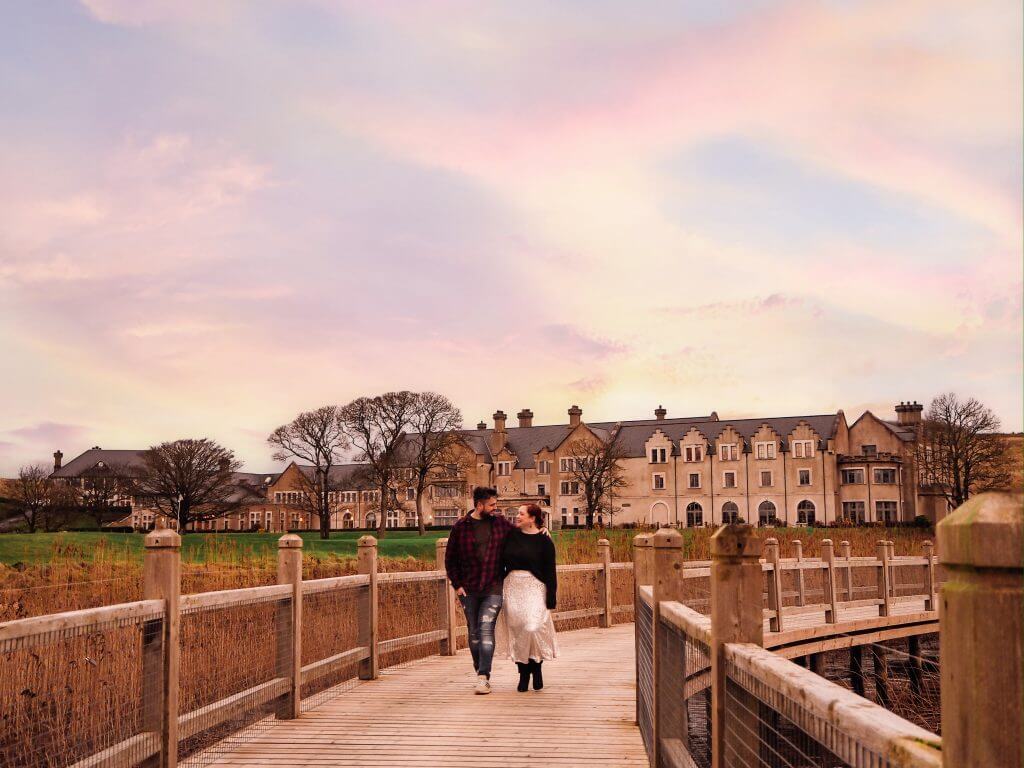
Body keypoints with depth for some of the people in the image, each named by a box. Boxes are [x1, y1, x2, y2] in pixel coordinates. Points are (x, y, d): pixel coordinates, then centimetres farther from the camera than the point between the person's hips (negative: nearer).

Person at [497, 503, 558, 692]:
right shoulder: (510, 535, 7)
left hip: (534, 587, -4)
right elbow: (500, 562, 13)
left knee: (534, 627, -15)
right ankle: (523, 674, 13)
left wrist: (551, 600, -5)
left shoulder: (544, 541, -2)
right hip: (512, 587, 4)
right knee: (517, 630, 3)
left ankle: (537, 668, 7)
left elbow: (550, 572, -1)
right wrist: (498, 589, 10)